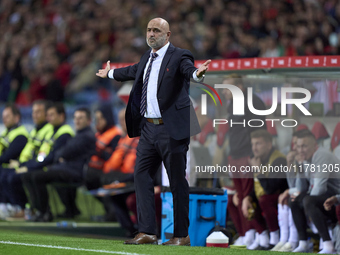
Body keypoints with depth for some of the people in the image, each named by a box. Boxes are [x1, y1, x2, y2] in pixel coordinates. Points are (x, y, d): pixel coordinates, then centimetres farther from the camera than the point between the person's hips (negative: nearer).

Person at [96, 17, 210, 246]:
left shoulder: (178, 57, -7)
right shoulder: (147, 58, 16)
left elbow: (188, 69, -28)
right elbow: (134, 71, 37)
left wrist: (197, 73, -52)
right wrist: (111, 74, 54)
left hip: (171, 129, -8)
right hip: (148, 127, 8)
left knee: (177, 181, -2)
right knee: (142, 175, 6)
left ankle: (182, 235, 4)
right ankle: (147, 232, 10)